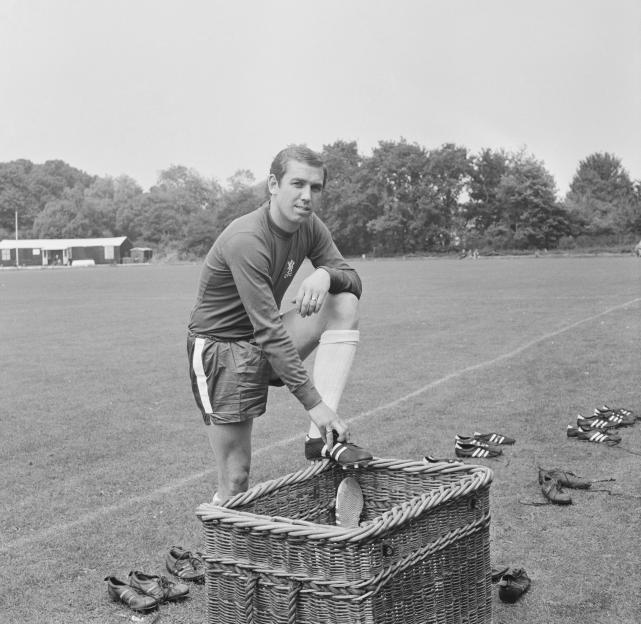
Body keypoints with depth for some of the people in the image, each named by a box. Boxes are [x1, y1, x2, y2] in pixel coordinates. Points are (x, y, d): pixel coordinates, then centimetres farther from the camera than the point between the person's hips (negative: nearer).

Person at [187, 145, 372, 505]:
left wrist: (326, 275, -27)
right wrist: (314, 402, -30)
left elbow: (352, 279, -1)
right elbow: (268, 330, -30)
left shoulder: (310, 227, -2)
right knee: (237, 482, -8)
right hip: (221, 349, -7)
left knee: (345, 304, -15)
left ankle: (321, 438, -19)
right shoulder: (246, 240, -26)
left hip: (266, 342, 7)